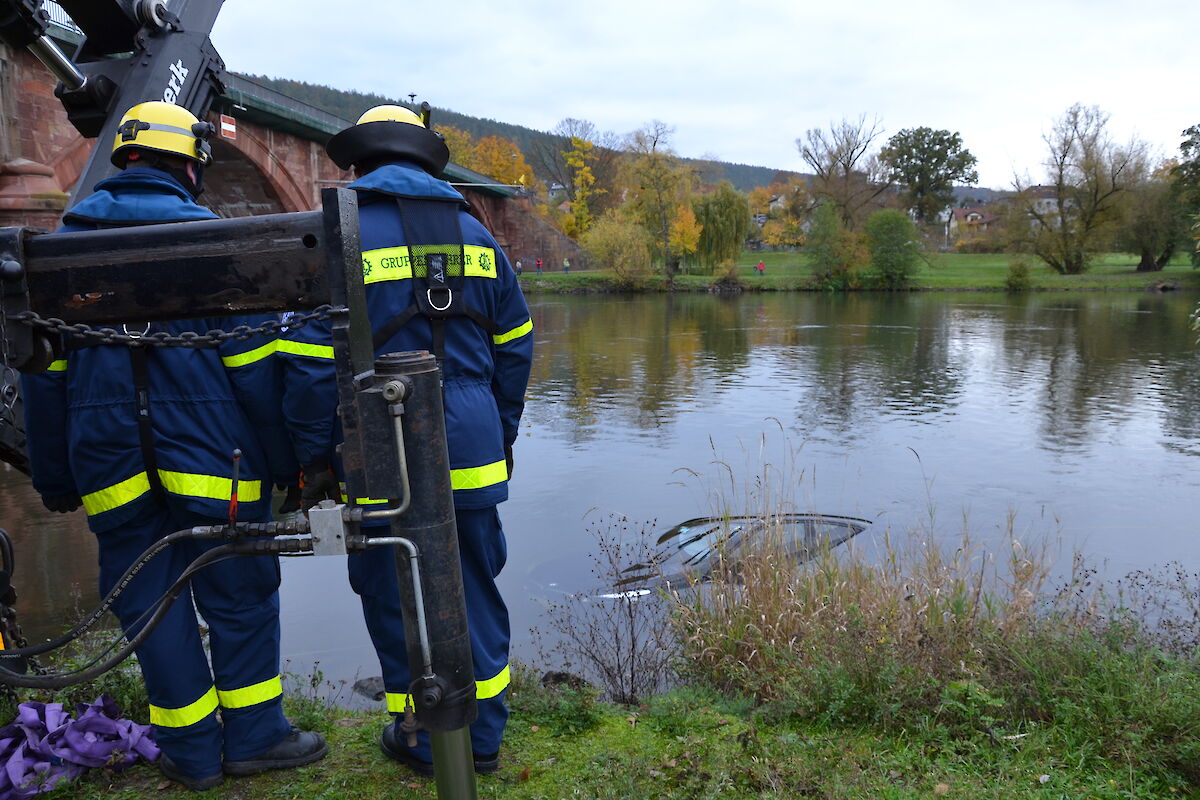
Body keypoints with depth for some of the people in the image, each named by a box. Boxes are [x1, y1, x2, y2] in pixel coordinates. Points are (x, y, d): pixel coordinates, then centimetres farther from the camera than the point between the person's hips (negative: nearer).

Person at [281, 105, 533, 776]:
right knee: (475, 590, 15)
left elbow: (313, 359, -10)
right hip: (472, 454, 4)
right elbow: (515, 347, 12)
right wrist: (503, 435, 20)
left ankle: (423, 741, 26)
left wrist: (313, 456, -1)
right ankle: (484, 738, 28)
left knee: (395, 598, 12)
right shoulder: (473, 232, 9)